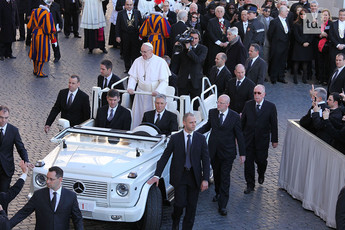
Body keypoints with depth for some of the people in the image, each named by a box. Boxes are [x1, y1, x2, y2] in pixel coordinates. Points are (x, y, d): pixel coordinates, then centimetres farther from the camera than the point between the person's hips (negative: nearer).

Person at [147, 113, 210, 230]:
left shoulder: (201, 138, 2)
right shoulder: (175, 138, -1)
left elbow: (205, 160, 2)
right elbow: (165, 157, 0)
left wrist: (205, 179, -7)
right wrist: (157, 175, -7)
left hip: (194, 177, 2)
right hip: (179, 176, -2)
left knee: (191, 207, 4)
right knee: (180, 203, -10)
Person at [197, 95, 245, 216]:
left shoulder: (235, 117, -11)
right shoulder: (212, 112, -1)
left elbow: (239, 135, -5)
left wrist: (242, 153, -3)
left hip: (227, 152, -4)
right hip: (214, 150, 4)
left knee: (225, 178, -4)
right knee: (216, 173, 19)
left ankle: (222, 205, -2)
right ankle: (218, 193, 44)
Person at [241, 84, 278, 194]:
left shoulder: (270, 107, -6)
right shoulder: (248, 105, 0)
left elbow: (274, 124, -2)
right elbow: (242, 121, 6)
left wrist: (274, 140, 0)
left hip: (262, 140, -1)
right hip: (249, 139, 2)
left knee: (261, 160, 7)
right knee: (248, 161, 2)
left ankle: (261, 174, 43)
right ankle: (250, 185, 14)